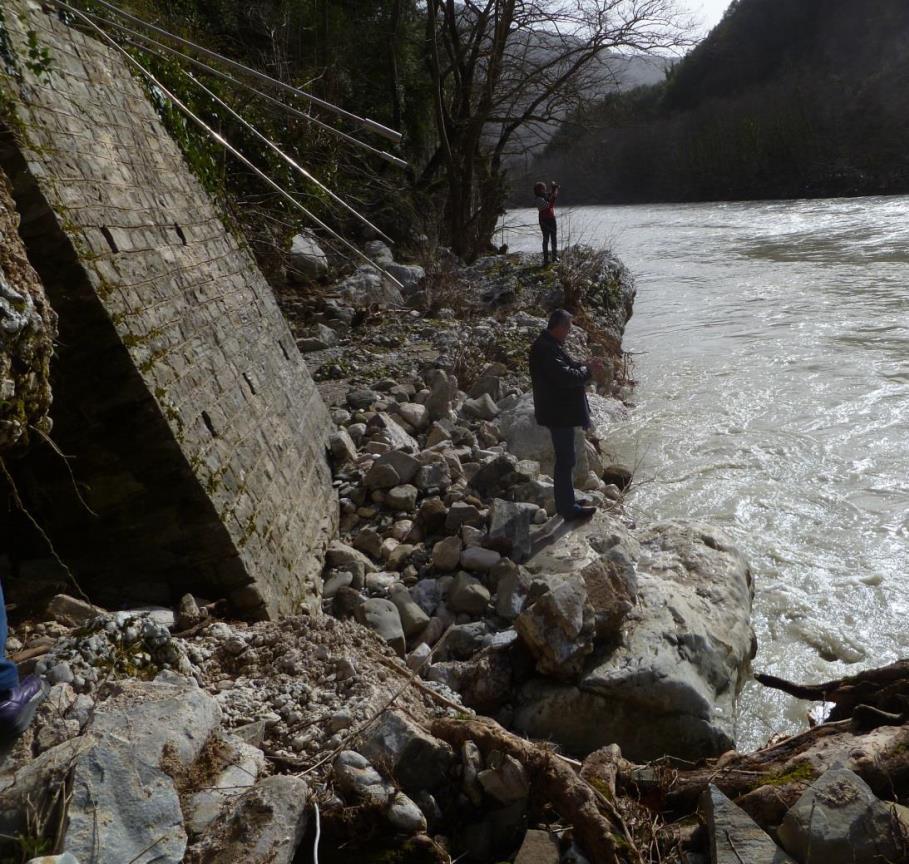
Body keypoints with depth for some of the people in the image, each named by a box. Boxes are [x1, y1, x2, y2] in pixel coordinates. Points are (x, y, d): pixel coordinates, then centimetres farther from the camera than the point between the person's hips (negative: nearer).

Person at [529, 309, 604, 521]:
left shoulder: (549, 345, 10)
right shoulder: (546, 349, -24)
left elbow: (565, 366, 20)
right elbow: (565, 376, -29)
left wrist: (585, 365, 5)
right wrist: (588, 372, -13)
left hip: (561, 410, 11)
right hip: (559, 414, -11)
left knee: (564, 459, 20)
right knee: (565, 460, -2)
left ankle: (566, 502, 32)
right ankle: (569, 509, 8)